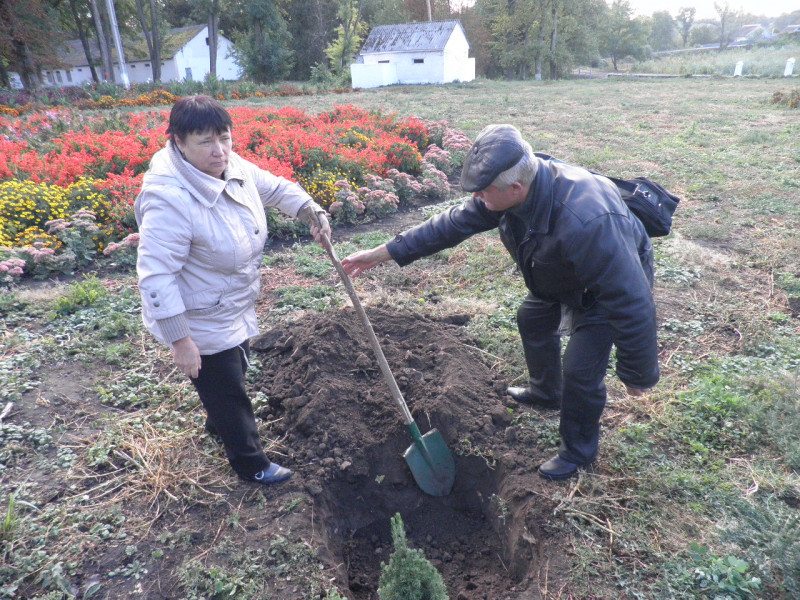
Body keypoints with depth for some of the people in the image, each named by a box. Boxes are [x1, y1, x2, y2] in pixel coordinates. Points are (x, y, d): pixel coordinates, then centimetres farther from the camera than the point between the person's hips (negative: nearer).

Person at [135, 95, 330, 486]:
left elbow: (275, 188, 10)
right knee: (227, 392, 11)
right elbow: (156, 275, -33)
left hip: (235, 307, 9)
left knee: (235, 370, 31)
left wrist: (312, 212, -7)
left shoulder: (233, 167, -9)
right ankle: (250, 463, 35)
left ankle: (217, 423, 61)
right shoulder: (170, 198, -34)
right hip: (201, 322, -8)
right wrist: (180, 341, -30)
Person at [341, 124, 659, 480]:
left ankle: (579, 452, 20)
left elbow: (632, 302, -39)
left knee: (580, 372, -11)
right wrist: (383, 253, -13)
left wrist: (638, 374, -26)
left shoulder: (585, 222, -47)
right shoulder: (506, 190, -24)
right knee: (532, 321, 24)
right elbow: (454, 223, -13)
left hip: (605, 294, -8)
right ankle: (545, 392, 52)